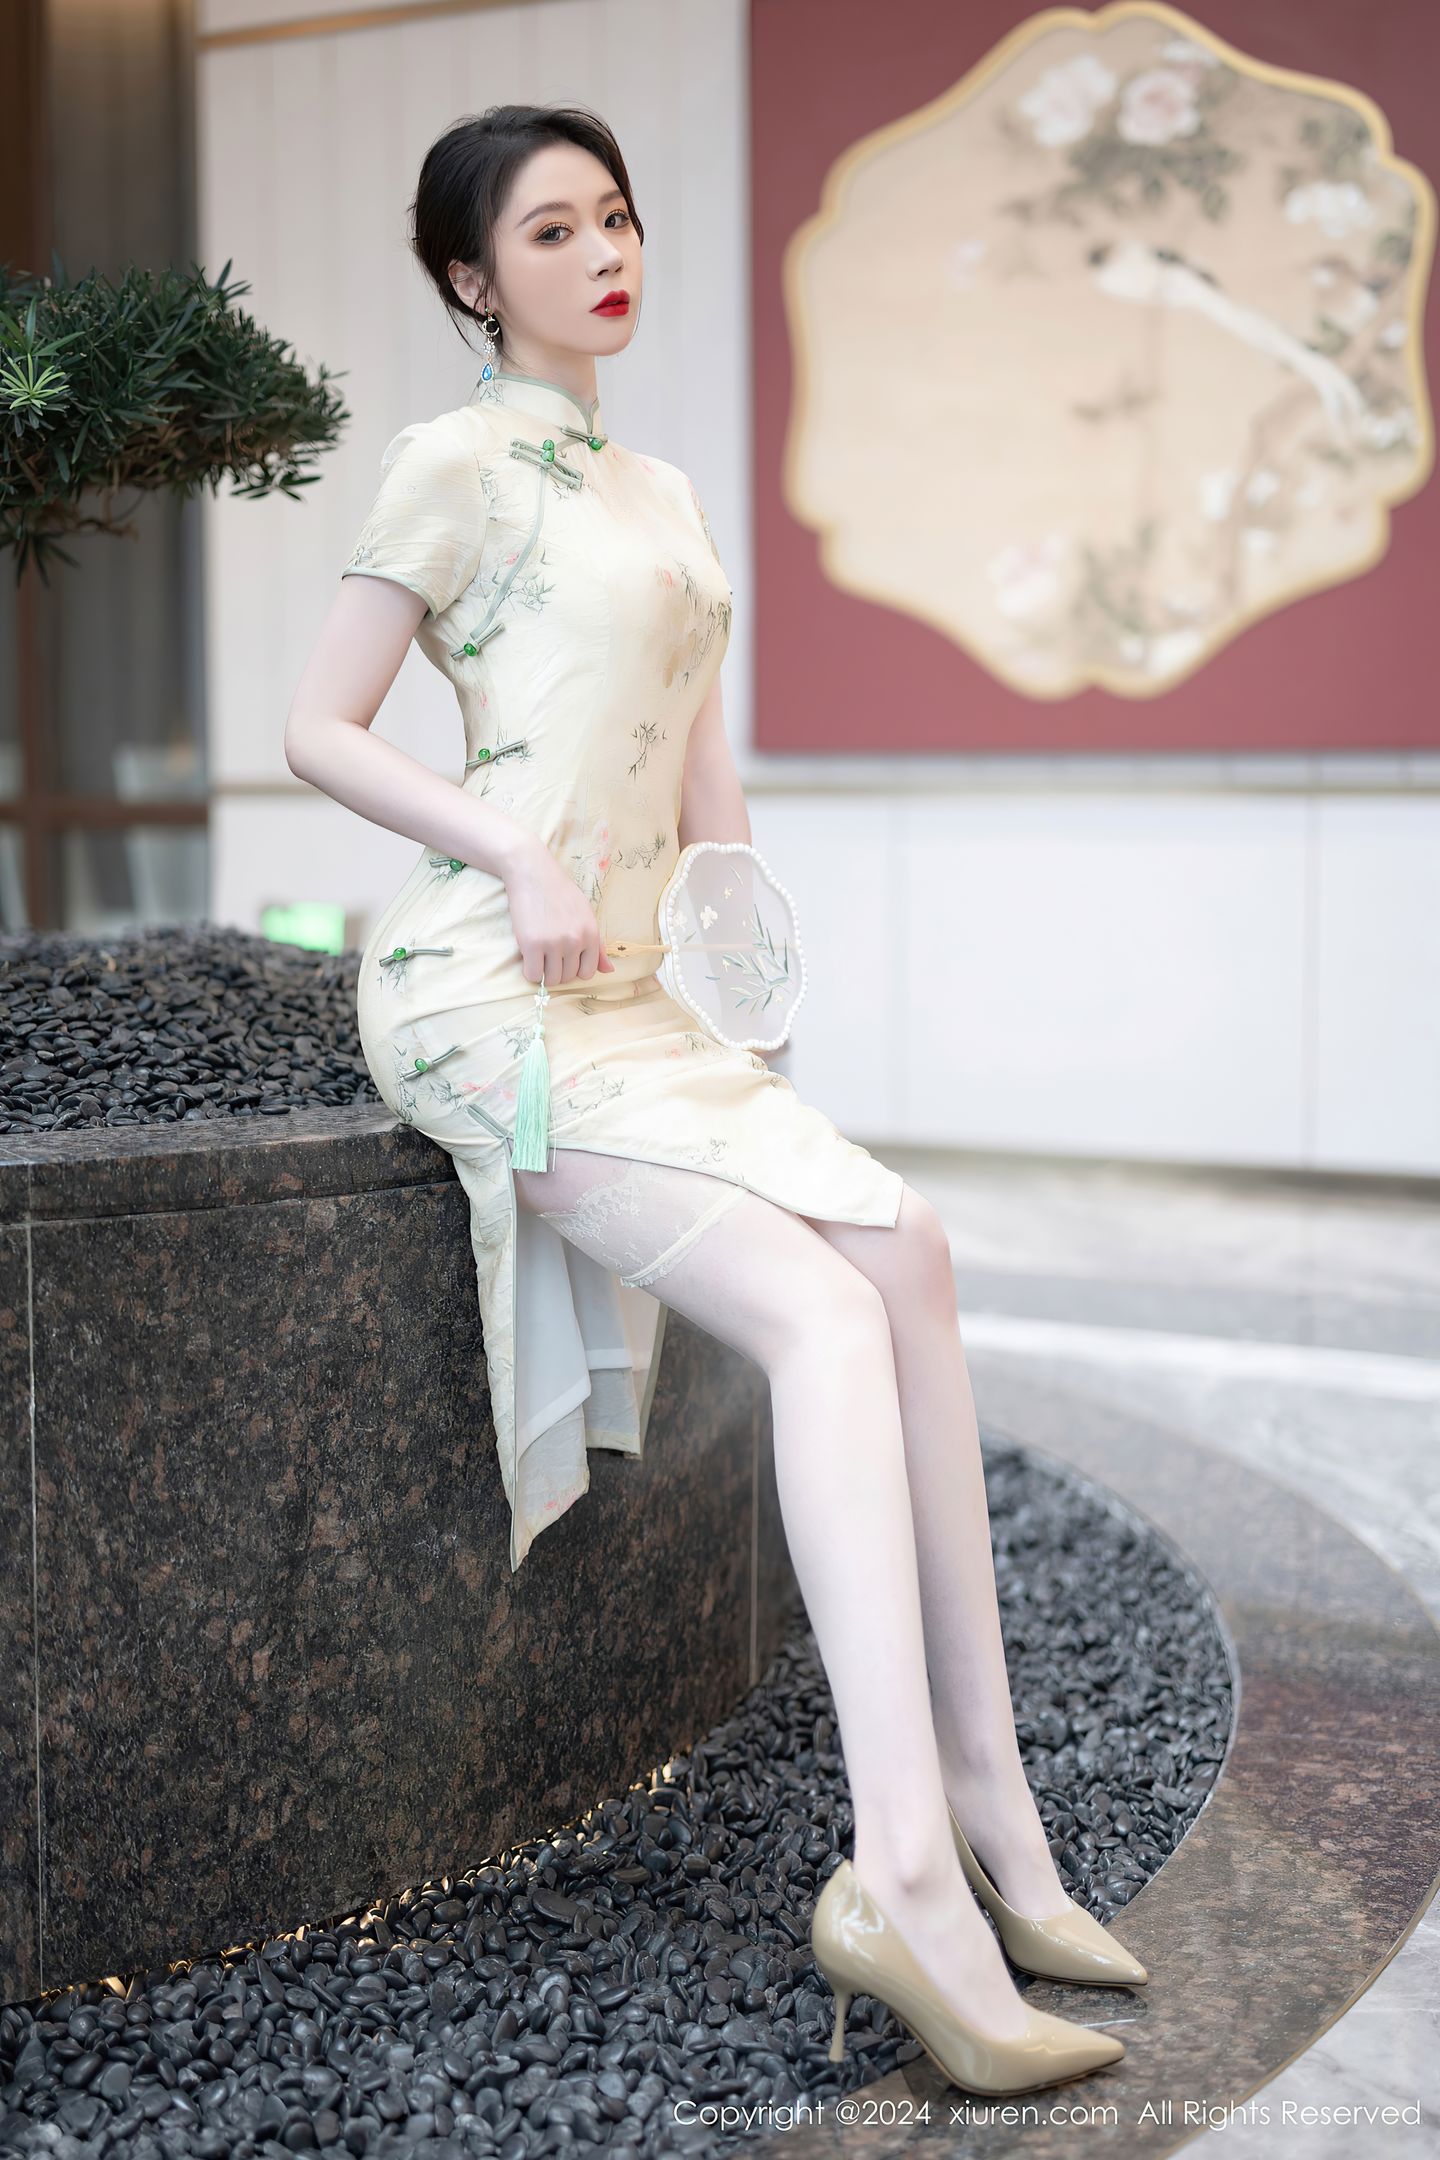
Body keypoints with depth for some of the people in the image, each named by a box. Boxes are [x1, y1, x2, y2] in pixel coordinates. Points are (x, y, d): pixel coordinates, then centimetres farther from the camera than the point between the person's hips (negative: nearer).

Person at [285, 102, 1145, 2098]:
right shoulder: (457, 460, 1)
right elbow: (320, 731, -4)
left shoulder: (665, 493, 24)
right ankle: (909, 1869, -30)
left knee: (906, 1254, -11)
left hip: (637, 992, 7)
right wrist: (521, 855, -16)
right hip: (486, 986, -7)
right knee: (829, 1316, -23)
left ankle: (982, 1809, -8)